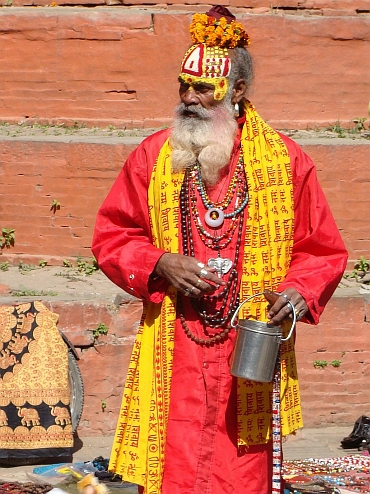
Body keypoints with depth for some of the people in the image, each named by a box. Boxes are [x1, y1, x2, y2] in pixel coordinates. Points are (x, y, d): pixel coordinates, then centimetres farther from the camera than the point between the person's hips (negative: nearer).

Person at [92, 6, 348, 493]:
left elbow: (323, 250, 8)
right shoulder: (153, 156, 5)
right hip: (173, 358, 1)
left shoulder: (286, 160, 3)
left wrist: (300, 291, -11)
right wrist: (159, 264, -8)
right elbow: (111, 236, 10)